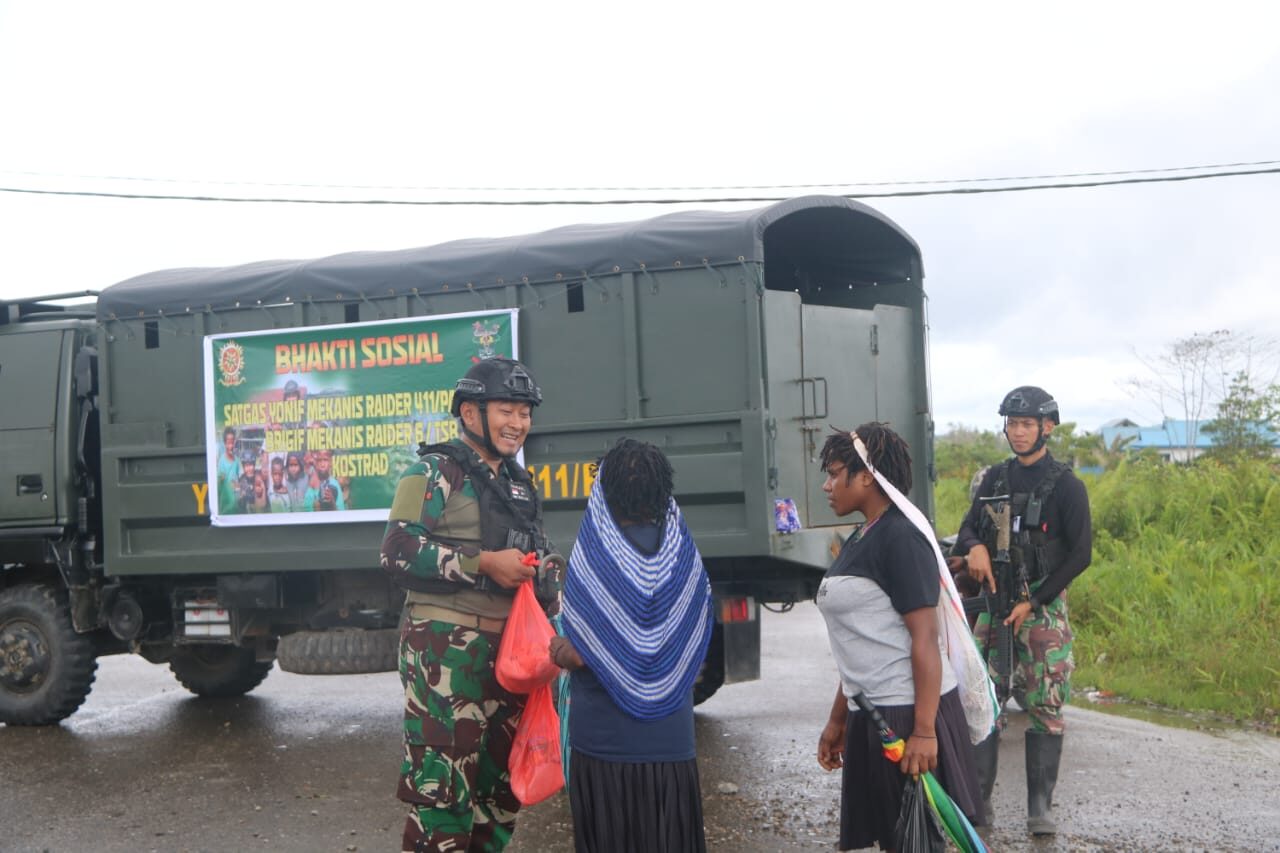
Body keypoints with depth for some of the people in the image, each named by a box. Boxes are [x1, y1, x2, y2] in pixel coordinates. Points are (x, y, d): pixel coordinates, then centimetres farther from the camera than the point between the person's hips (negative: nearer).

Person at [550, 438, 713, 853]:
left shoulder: (591, 558, -13)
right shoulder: (683, 556, -2)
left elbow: (577, 656, -15)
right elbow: (696, 646, 1)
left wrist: (560, 651, 4)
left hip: (603, 741, -3)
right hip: (669, 741, 3)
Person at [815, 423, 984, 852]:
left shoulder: (901, 538, -14)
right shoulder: (857, 542, 14)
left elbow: (925, 639, -19)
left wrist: (923, 731, -23)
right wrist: (837, 720, 19)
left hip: (909, 711, -9)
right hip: (870, 717, 9)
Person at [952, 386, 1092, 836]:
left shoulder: (1066, 486, -5)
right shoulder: (996, 478, 9)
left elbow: (1080, 554, -9)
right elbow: (967, 529, 10)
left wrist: (1032, 603, -14)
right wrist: (975, 547, -15)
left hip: (1044, 605, -4)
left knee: (1046, 707, -1)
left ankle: (1040, 806, 8)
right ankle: (977, 797, 10)